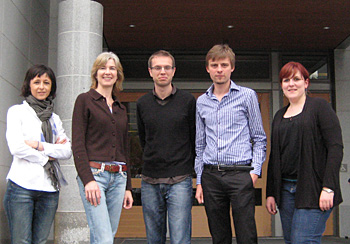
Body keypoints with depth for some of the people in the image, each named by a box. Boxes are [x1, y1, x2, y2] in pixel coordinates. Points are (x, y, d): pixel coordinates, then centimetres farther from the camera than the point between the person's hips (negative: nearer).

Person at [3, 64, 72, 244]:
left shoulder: (55, 119, 17)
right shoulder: (17, 111, 5)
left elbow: (67, 151, 4)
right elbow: (15, 147, -10)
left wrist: (39, 145, -8)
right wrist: (47, 156, -3)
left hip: (50, 189, 4)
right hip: (22, 186, -4)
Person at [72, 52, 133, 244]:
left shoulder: (121, 109, 19)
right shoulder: (85, 100, 2)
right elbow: (77, 144, -6)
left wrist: (127, 187, 17)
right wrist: (88, 179, -17)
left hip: (118, 178, 6)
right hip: (94, 174, -5)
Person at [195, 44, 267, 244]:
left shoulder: (247, 96, 4)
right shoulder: (202, 102, 14)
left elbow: (259, 138, 5)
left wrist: (255, 171, -7)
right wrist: (199, 180, 12)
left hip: (240, 174, -3)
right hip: (211, 176, 4)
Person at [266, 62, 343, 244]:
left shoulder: (319, 106, -1)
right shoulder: (279, 116, 17)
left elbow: (335, 148, -9)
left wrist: (328, 187, -17)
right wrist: (270, 193, 13)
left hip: (313, 190, -6)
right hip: (285, 190, 6)